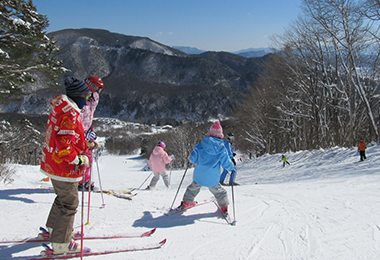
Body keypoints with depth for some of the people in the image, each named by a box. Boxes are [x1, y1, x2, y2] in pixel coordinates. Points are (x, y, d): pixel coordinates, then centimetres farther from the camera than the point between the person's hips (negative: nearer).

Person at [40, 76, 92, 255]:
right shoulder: (70, 114, -23)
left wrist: (85, 143, 17)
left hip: (52, 164, 10)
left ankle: (53, 228, 43)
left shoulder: (60, 110, 10)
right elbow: (63, 145, -29)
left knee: (63, 198, 27)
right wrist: (80, 159, -21)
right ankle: (61, 243, 10)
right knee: (69, 203, 1)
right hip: (64, 168, -10)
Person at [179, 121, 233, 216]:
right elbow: (226, 164, -7)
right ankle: (224, 207, 28)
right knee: (219, 192, 23)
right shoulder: (222, 149, -11)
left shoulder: (201, 145, -10)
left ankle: (186, 202, 38)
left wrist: (190, 158, 17)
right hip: (213, 179, -1)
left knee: (193, 188, 27)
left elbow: (193, 159, -6)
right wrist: (231, 166, 15)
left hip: (199, 176, 1)